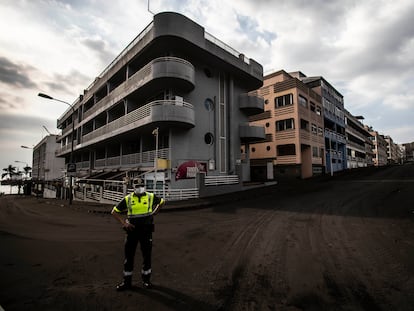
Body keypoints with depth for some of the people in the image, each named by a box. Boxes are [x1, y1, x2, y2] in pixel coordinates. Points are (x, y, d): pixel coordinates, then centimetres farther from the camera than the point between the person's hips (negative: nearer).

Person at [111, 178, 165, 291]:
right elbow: (114, 211, 4)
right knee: (129, 256, 9)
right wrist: (124, 223, -7)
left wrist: (154, 213, 8)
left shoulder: (151, 197, -1)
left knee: (147, 256, 9)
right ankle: (127, 282, 26)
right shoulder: (128, 199, -2)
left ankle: (146, 280, 27)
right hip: (132, 230, 0)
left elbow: (161, 202, 17)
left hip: (146, 231, 0)